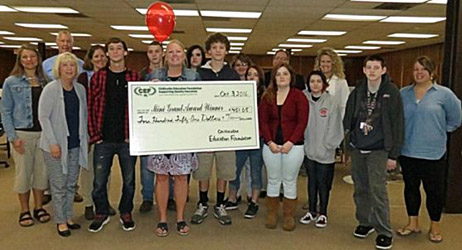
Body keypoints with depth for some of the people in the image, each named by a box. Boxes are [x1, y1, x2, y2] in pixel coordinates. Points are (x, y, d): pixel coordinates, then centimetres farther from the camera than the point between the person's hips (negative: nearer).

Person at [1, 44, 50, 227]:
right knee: (23, 172, 5)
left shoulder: (46, 82, 6)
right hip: (22, 134, -2)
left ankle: (39, 207, 24)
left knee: (42, 171, 8)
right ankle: (24, 210, 20)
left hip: (44, 133, 2)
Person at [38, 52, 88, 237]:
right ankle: (61, 221, 18)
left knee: (71, 184, 13)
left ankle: (68, 217, 27)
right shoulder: (50, 89, -8)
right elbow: (43, 117, -10)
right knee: (59, 185, 4)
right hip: (56, 145, -5)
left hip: (76, 145, 5)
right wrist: (53, 142, -15)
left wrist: (86, 139, 11)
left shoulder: (80, 89, 7)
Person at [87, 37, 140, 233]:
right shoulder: (98, 77, 4)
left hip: (127, 139, 0)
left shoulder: (134, 77, 4)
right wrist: (94, 135, -5)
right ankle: (101, 214, 28)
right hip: (104, 140, 0)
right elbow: (91, 107, 2)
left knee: (129, 180, 10)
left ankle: (126, 213, 29)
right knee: (99, 180, 8)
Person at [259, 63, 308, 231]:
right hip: (271, 145, 2)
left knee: (290, 181, 7)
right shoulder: (267, 96, 7)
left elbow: (302, 122, -7)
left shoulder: (299, 96, -2)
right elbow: (263, 121, 2)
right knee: (273, 180, 11)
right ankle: (271, 215, 23)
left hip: (293, 146, -2)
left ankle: (289, 216, 20)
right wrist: (270, 142, -9)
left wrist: (291, 142, -14)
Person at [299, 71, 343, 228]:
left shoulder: (331, 101, -8)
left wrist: (327, 146, -9)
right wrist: (303, 143, -5)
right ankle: (312, 211, 28)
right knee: (311, 181, 14)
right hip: (309, 150, 3)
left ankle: (323, 214, 22)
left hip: (325, 152, -2)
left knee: (323, 183, 7)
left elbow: (334, 127, -7)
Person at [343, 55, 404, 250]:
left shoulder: (391, 93, -5)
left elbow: (397, 124, -6)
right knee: (360, 189, 11)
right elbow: (348, 119, 10)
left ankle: (384, 231, 8)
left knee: (377, 190, -6)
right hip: (357, 149, 4)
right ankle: (365, 222, 28)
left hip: (378, 150, -4)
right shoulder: (357, 92, 6)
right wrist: (348, 145, 7)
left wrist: (393, 154, -8)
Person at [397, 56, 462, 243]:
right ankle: (413, 223, 30)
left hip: (433, 153, -3)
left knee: (434, 191, 6)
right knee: (410, 187, 14)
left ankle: (435, 227, 26)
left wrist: (437, 131, 3)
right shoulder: (403, 94, 3)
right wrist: (402, 134, 6)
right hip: (407, 151, 3)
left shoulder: (444, 94, -5)